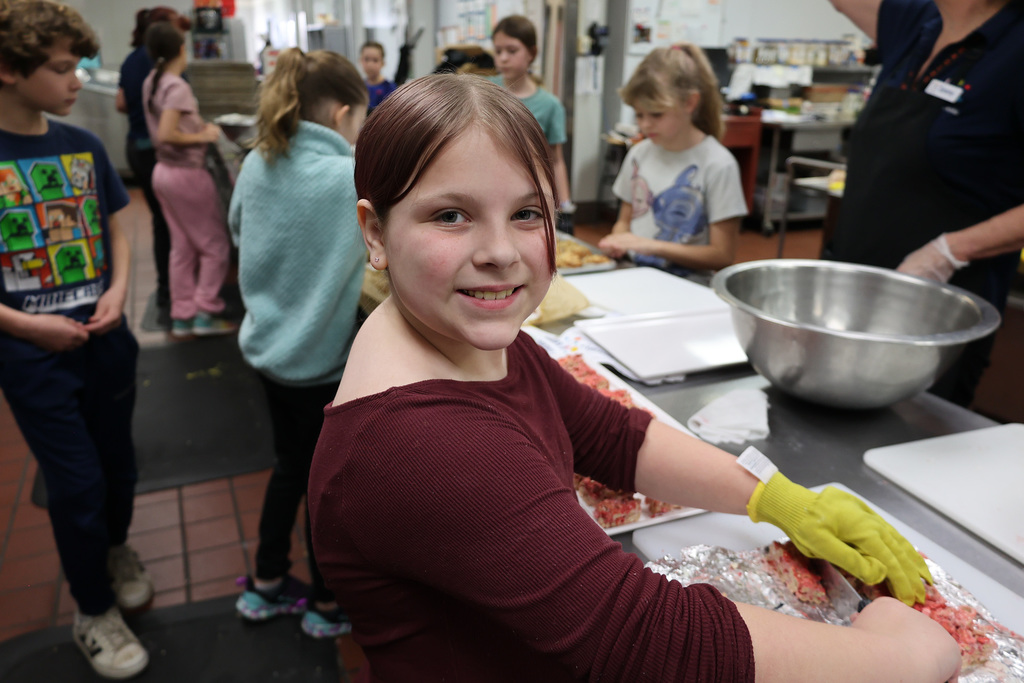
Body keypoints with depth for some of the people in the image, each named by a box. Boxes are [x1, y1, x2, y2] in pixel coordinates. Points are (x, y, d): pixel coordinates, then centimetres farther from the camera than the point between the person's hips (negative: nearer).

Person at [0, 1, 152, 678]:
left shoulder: (84, 145, 1)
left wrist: (118, 290, -5)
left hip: (106, 339, 4)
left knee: (117, 460, 18)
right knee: (76, 482, 4)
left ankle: (116, 547, 47)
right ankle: (93, 613, 26)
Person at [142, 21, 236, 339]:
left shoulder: (151, 82, 8)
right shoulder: (177, 87, -18)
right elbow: (167, 135, -26)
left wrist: (197, 126, 8)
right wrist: (202, 136, -14)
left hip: (164, 170, 8)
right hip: (187, 174, -8)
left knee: (182, 247, 12)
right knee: (215, 245, 4)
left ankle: (181, 317, 16)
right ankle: (206, 314, 5)